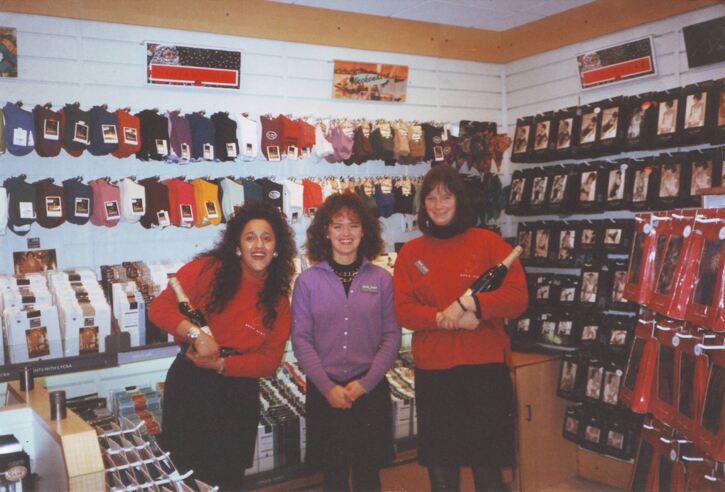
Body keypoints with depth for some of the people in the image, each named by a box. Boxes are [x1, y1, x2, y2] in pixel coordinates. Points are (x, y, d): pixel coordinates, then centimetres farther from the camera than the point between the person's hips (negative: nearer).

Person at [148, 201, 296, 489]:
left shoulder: (278, 300, 0)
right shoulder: (209, 269, -9)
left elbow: (270, 360, -5)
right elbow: (159, 308, -14)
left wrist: (221, 365, -18)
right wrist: (196, 333, -29)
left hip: (240, 393, 3)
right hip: (189, 384, -2)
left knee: (228, 478, 17)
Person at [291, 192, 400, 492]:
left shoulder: (381, 279, 1)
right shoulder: (308, 281, -2)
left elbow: (392, 336, 0)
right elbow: (301, 338, -4)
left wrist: (365, 383, -9)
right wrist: (328, 387, -11)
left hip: (371, 391, 1)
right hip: (324, 392, 0)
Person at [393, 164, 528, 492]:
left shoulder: (489, 242, 2)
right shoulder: (410, 252, 6)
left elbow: (517, 297, -6)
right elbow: (403, 310, -2)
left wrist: (470, 303, -21)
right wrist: (446, 319, -19)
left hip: (486, 367, -1)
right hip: (432, 370, 2)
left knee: (487, 465, 7)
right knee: (440, 465, 13)